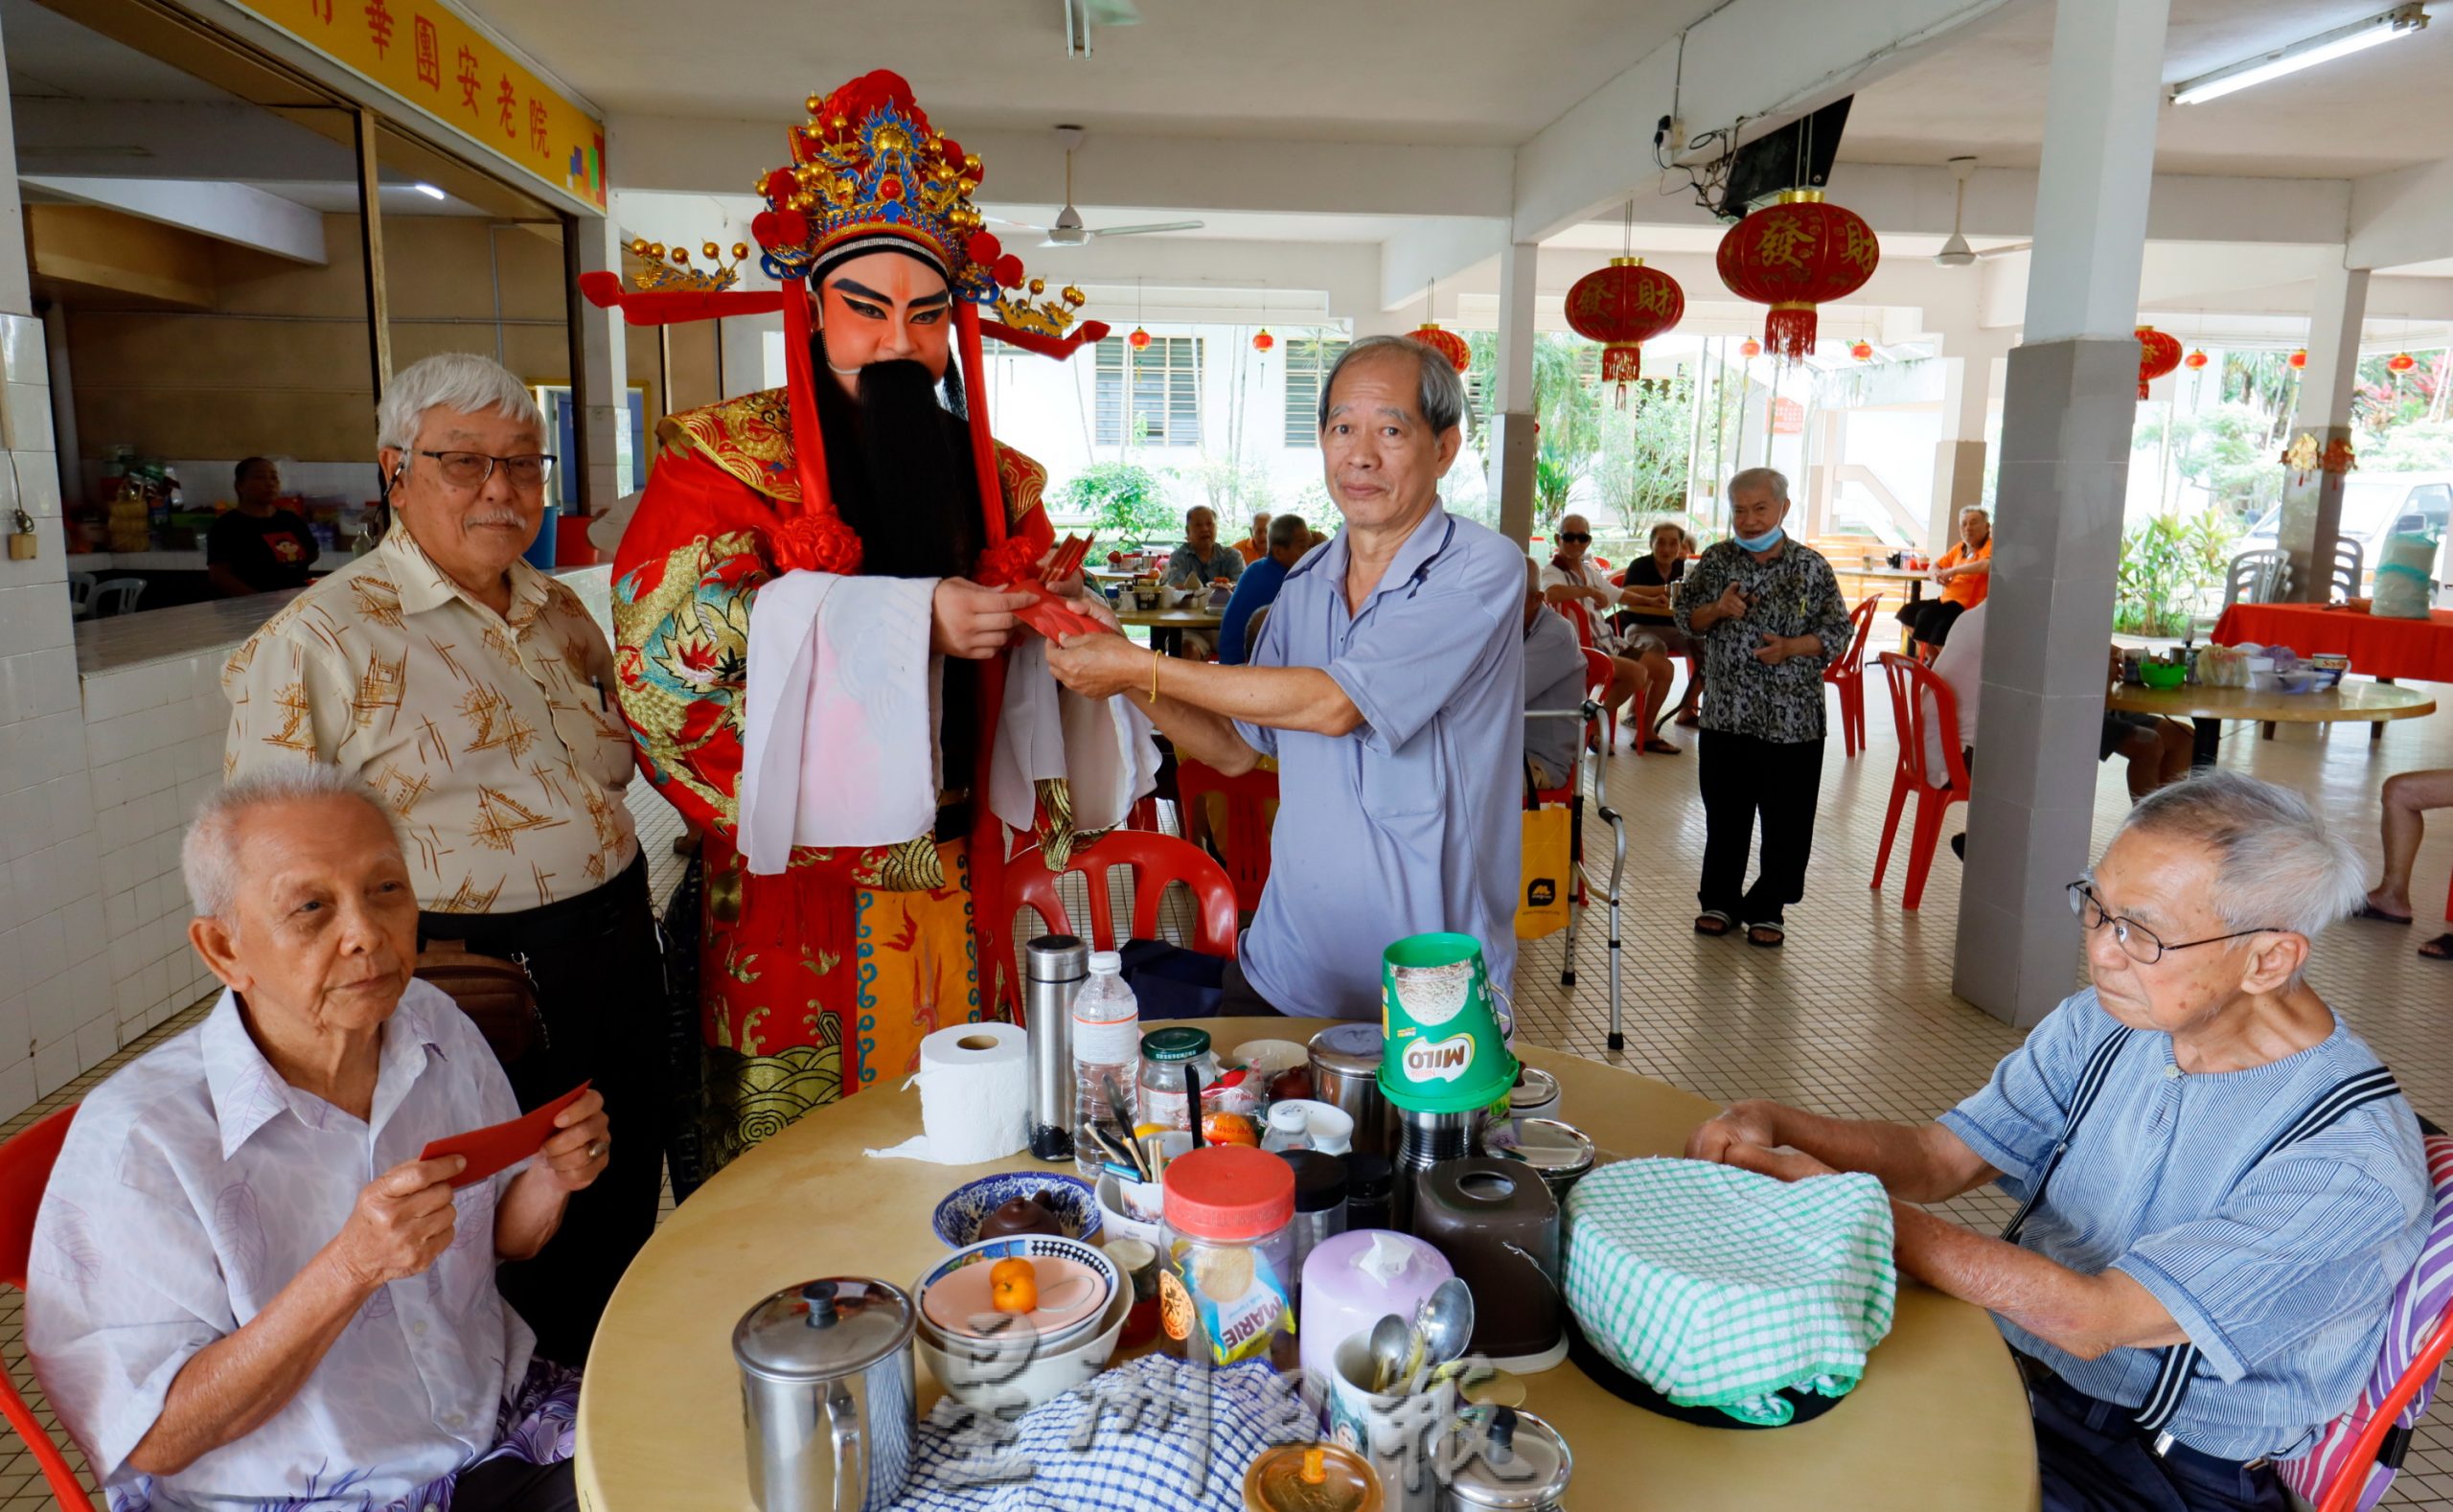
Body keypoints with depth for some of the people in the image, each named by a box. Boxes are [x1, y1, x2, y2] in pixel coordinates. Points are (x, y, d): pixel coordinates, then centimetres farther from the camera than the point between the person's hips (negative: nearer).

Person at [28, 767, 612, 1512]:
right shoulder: (136, 1139, -18)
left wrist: (550, 1181, -10)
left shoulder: (434, 1025, -2)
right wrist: (352, 1268, -29)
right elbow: (155, 1440, -16)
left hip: (509, 1433, 5)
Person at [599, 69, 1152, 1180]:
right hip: (790, 895, -4)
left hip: (957, 898, 4)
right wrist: (912, 618, -20)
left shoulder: (994, 480, 13)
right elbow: (670, 635, -16)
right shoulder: (725, 459, -1)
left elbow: (1028, 685, 20)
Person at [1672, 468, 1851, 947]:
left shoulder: (1811, 567, -2)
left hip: (1793, 720, -2)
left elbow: (1838, 632, 0)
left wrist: (1790, 647, -17)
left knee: (1786, 819, 5)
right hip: (1726, 715, 2)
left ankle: (1768, 908, 20)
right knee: (1724, 813, 11)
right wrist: (1717, 610, -11)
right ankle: (1720, 900, 27)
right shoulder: (1716, 561, 4)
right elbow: (1685, 618, 9)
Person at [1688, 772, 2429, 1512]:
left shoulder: (2356, 1160, -23)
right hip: (2003, 1362, 6)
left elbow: (2090, 1320, -26)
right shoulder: (2103, 1022, -4)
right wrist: (1772, 1124, -19)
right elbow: (1940, 1158, 0)